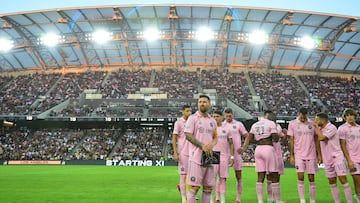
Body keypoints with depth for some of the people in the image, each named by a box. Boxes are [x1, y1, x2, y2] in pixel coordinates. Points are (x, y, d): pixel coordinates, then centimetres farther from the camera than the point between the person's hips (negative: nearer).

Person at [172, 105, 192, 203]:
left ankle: (181, 186, 32)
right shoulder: (178, 122, -5)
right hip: (183, 152, -6)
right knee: (183, 174, -1)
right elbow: (174, 139, -6)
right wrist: (175, 153, -14)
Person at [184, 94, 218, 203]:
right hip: (197, 157, -6)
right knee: (194, 187, -6)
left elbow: (215, 137, 17)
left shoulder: (212, 121, 15)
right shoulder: (193, 118, -2)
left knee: (208, 187, 9)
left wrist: (211, 144, -6)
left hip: (209, 157, 6)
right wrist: (202, 146, -17)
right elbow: (188, 136, -10)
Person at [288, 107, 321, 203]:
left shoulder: (312, 123, 3)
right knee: (300, 178, -8)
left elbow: (316, 139, 9)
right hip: (299, 155, -1)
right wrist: (291, 155, -2)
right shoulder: (292, 124, 0)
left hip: (311, 155, 1)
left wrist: (319, 154, 5)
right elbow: (291, 140, 2)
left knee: (311, 179, 6)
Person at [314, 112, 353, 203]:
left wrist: (317, 127, -14)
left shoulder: (331, 127, -14)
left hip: (337, 157, -8)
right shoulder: (320, 129, 9)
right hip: (327, 160, 8)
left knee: (343, 180, -8)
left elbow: (321, 138, -24)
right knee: (332, 182, 8)